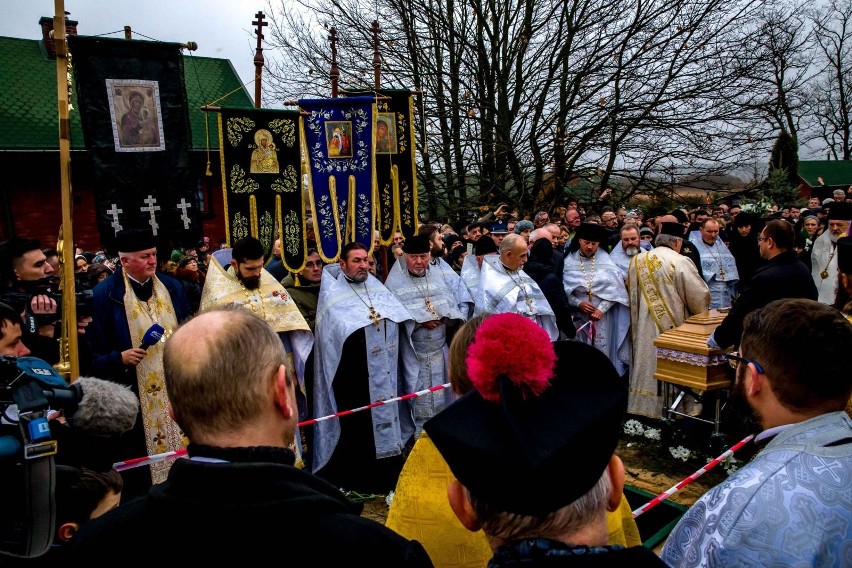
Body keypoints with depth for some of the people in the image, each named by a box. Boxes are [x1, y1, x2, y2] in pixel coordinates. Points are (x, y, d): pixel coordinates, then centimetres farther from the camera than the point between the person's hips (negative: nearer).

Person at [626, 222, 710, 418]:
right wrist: (700, 314, 12)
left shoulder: (637, 261, 2)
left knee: (647, 365, 13)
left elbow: (630, 291, 14)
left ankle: (643, 405, 19)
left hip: (644, 328, 5)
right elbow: (700, 296, -8)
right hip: (673, 327, -5)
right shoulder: (681, 262, -14)